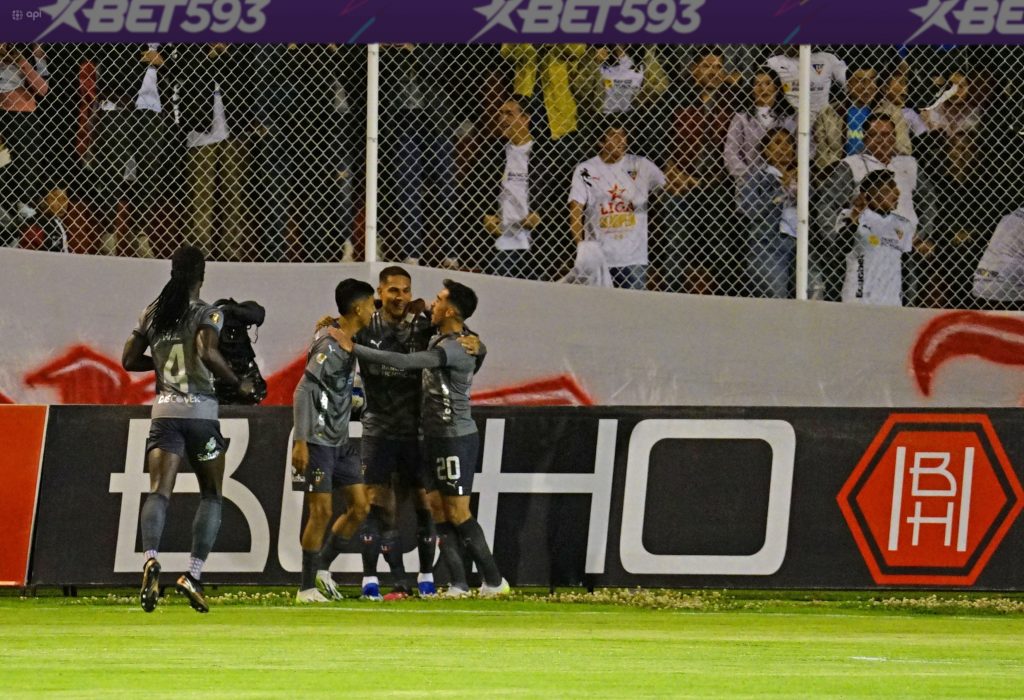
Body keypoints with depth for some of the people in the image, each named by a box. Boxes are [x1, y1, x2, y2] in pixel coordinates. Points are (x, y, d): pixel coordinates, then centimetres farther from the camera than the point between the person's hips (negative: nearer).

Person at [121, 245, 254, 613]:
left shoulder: (152, 313, 9)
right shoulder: (207, 313, -5)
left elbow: (129, 359, 12)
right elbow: (207, 352, -21)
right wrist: (239, 382, -8)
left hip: (164, 412, 3)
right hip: (200, 412, -3)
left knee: (158, 491, -8)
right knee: (212, 495, 11)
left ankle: (151, 558, -36)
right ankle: (193, 573, -2)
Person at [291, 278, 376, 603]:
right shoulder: (330, 344, -17)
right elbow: (304, 392, -20)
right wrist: (300, 441, -24)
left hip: (340, 440, 9)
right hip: (319, 439, -9)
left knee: (360, 506, 8)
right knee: (321, 510, -7)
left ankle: (322, 570, 20)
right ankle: (307, 587, 2)